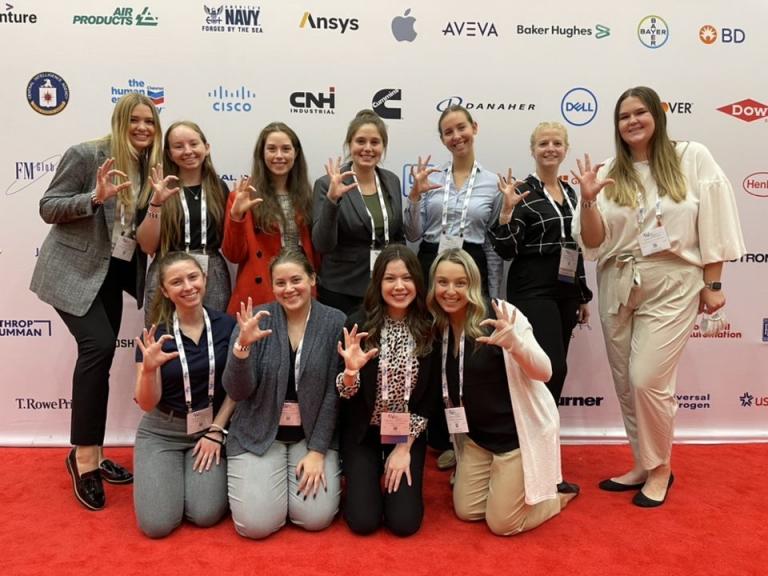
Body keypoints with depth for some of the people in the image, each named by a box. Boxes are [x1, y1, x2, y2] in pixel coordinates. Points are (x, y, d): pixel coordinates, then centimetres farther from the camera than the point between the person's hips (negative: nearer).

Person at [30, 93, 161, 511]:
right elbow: (48, 207, -11)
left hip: (114, 272, 6)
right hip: (74, 271, -6)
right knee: (99, 346, -20)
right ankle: (84, 456, -6)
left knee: (98, 357, 8)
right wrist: (95, 197, -26)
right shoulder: (85, 155, -12)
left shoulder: (149, 166, 6)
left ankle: (91, 455, 19)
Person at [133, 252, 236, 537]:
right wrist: (149, 369, -30)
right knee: (157, 524, -12)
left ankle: (204, 472, 17)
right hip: (161, 433, 0)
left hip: (211, 428, 0)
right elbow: (147, 404, -11)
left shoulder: (226, 326, -8)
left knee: (206, 515, -15)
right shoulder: (154, 336, -11)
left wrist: (217, 430, -9)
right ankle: (153, 474, 19)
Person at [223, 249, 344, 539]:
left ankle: (319, 469, 19)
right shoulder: (256, 318, -8)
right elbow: (237, 392, -13)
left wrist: (317, 451, -12)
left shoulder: (334, 322, -8)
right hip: (258, 433, 0)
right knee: (256, 524, -10)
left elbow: (333, 393, -7)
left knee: (315, 518, -11)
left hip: (313, 433, 0)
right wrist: (243, 345, -30)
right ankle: (249, 477, 21)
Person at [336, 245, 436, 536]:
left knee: (404, 522, -7)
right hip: (363, 428, -1)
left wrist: (405, 447, -6)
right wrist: (351, 371, -33)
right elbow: (347, 394, -10)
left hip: (409, 432, 1)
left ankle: (397, 468, 23)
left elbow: (430, 396, -4)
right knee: (363, 520, -7)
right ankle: (362, 478, 24)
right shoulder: (359, 324, -13)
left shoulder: (429, 328, -10)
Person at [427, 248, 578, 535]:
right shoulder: (435, 329, -5)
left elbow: (544, 373, -24)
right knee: (467, 511, 10)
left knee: (502, 524, 0)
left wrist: (514, 343, -42)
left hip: (520, 431, -6)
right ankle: (505, 483, 35)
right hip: (477, 435, 6)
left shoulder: (500, 315, -21)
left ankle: (559, 492, 24)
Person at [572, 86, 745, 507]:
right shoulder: (610, 173, 6)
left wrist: (713, 284, -2)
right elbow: (593, 242, 1)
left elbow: (713, 223, -1)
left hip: (671, 285, -3)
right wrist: (587, 200, -15)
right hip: (618, 287, 4)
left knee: (648, 380, -9)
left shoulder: (692, 158, 0)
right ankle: (643, 466, 26)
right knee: (626, 384, 9)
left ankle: (660, 468, 15)